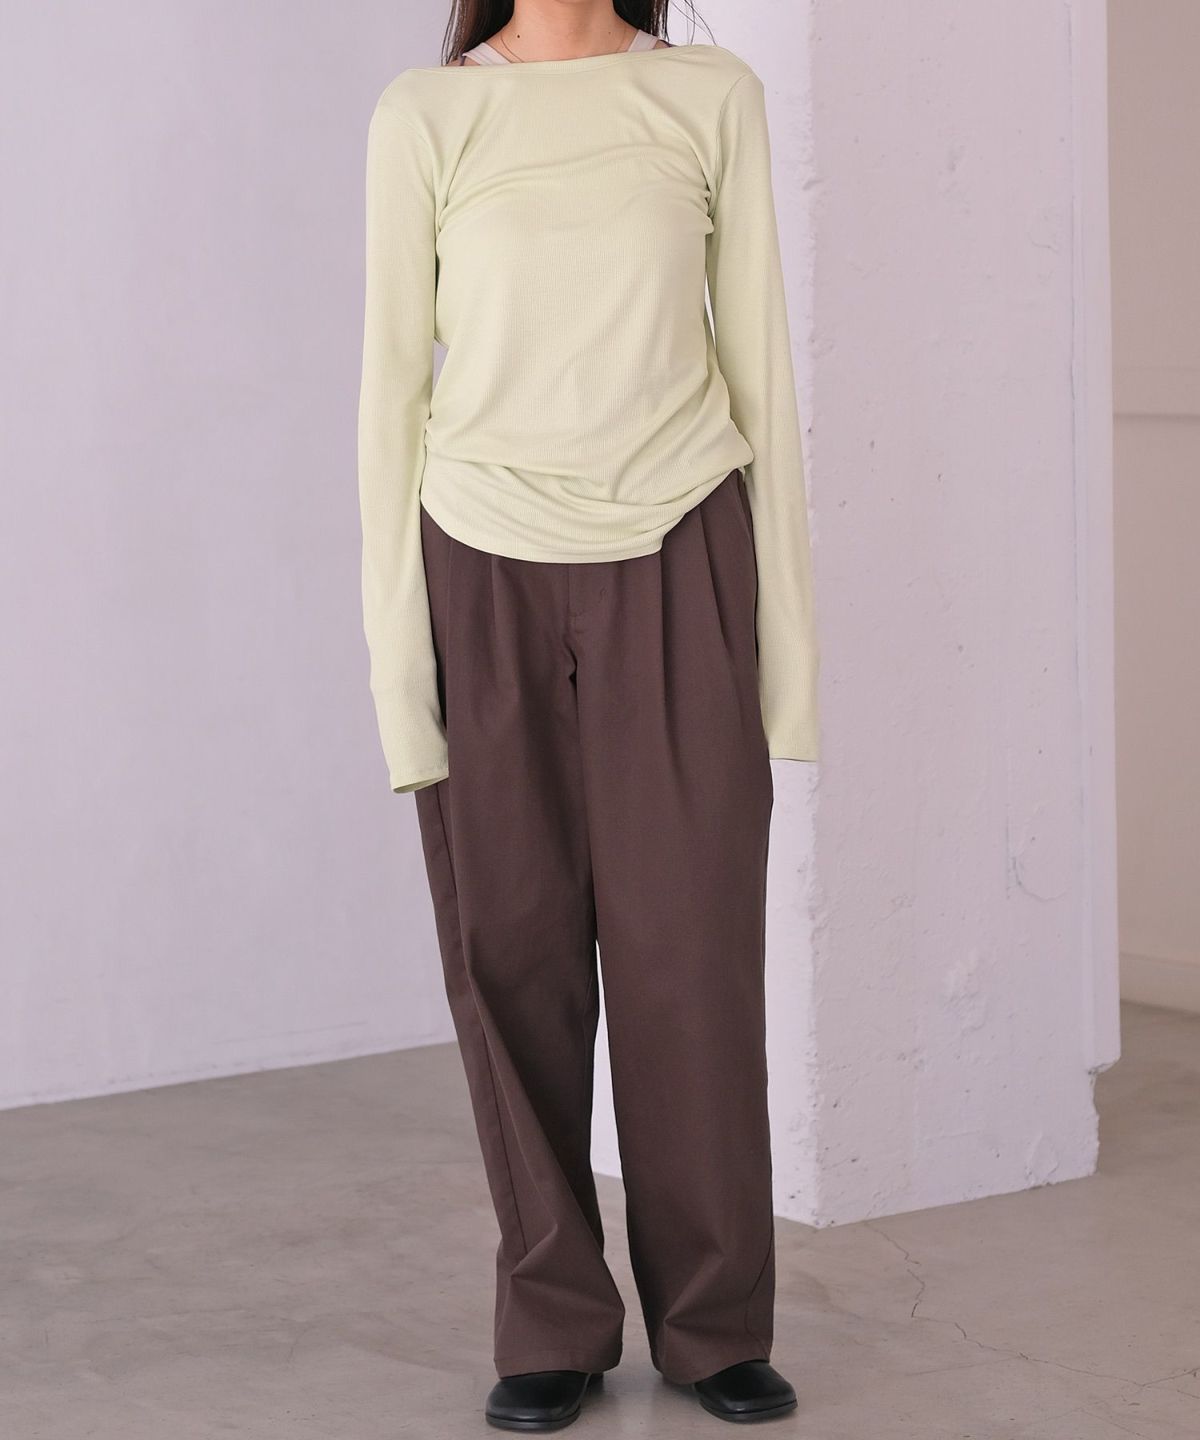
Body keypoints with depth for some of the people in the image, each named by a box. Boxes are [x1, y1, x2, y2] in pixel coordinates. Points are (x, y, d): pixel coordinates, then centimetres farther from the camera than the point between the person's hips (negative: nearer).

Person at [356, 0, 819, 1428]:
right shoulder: (424, 117, 0)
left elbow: (759, 358, 4)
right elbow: (394, 379, 1)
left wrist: (787, 619, 2)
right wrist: (396, 643, -3)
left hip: (678, 564, 0)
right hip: (488, 570, 0)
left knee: (691, 951, 2)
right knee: (512, 954, 3)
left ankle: (713, 1323, 16)